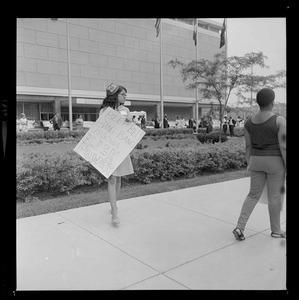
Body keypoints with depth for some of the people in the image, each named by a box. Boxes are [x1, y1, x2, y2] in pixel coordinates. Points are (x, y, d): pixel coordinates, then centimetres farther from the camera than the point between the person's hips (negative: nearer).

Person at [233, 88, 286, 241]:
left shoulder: (249, 122, 0)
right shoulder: (280, 120, -15)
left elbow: (248, 145, 5)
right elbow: (283, 146, -15)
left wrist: (249, 164, 14)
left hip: (257, 161, 4)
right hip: (275, 162, -4)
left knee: (253, 195, 12)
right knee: (275, 196, 10)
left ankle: (240, 227, 3)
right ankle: (276, 230, 26)